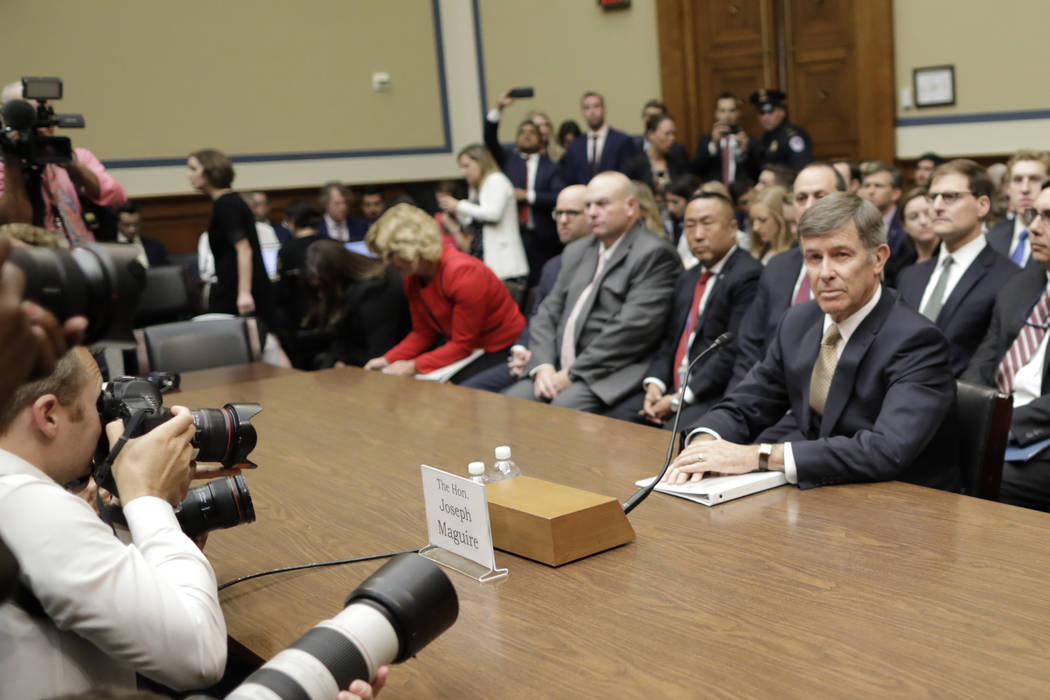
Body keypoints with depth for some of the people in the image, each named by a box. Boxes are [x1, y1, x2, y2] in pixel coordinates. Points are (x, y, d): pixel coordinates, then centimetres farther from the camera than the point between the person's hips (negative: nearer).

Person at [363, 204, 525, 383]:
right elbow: (422, 333, 5)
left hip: (502, 350, -7)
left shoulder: (463, 273, -25)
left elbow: (463, 344, -22)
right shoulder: (411, 276, -1)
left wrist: (414, 366, -27)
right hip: (460, 346, 7)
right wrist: (389, 359, -10)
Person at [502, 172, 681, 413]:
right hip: (557, 369, 7)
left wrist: (571, 374, -14)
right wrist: (543, 366, -3)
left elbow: (632, 327, -14)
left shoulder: (655, 255, -3)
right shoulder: (576, 252, 22)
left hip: (611, 376, -7)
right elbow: (547, 314, 17)